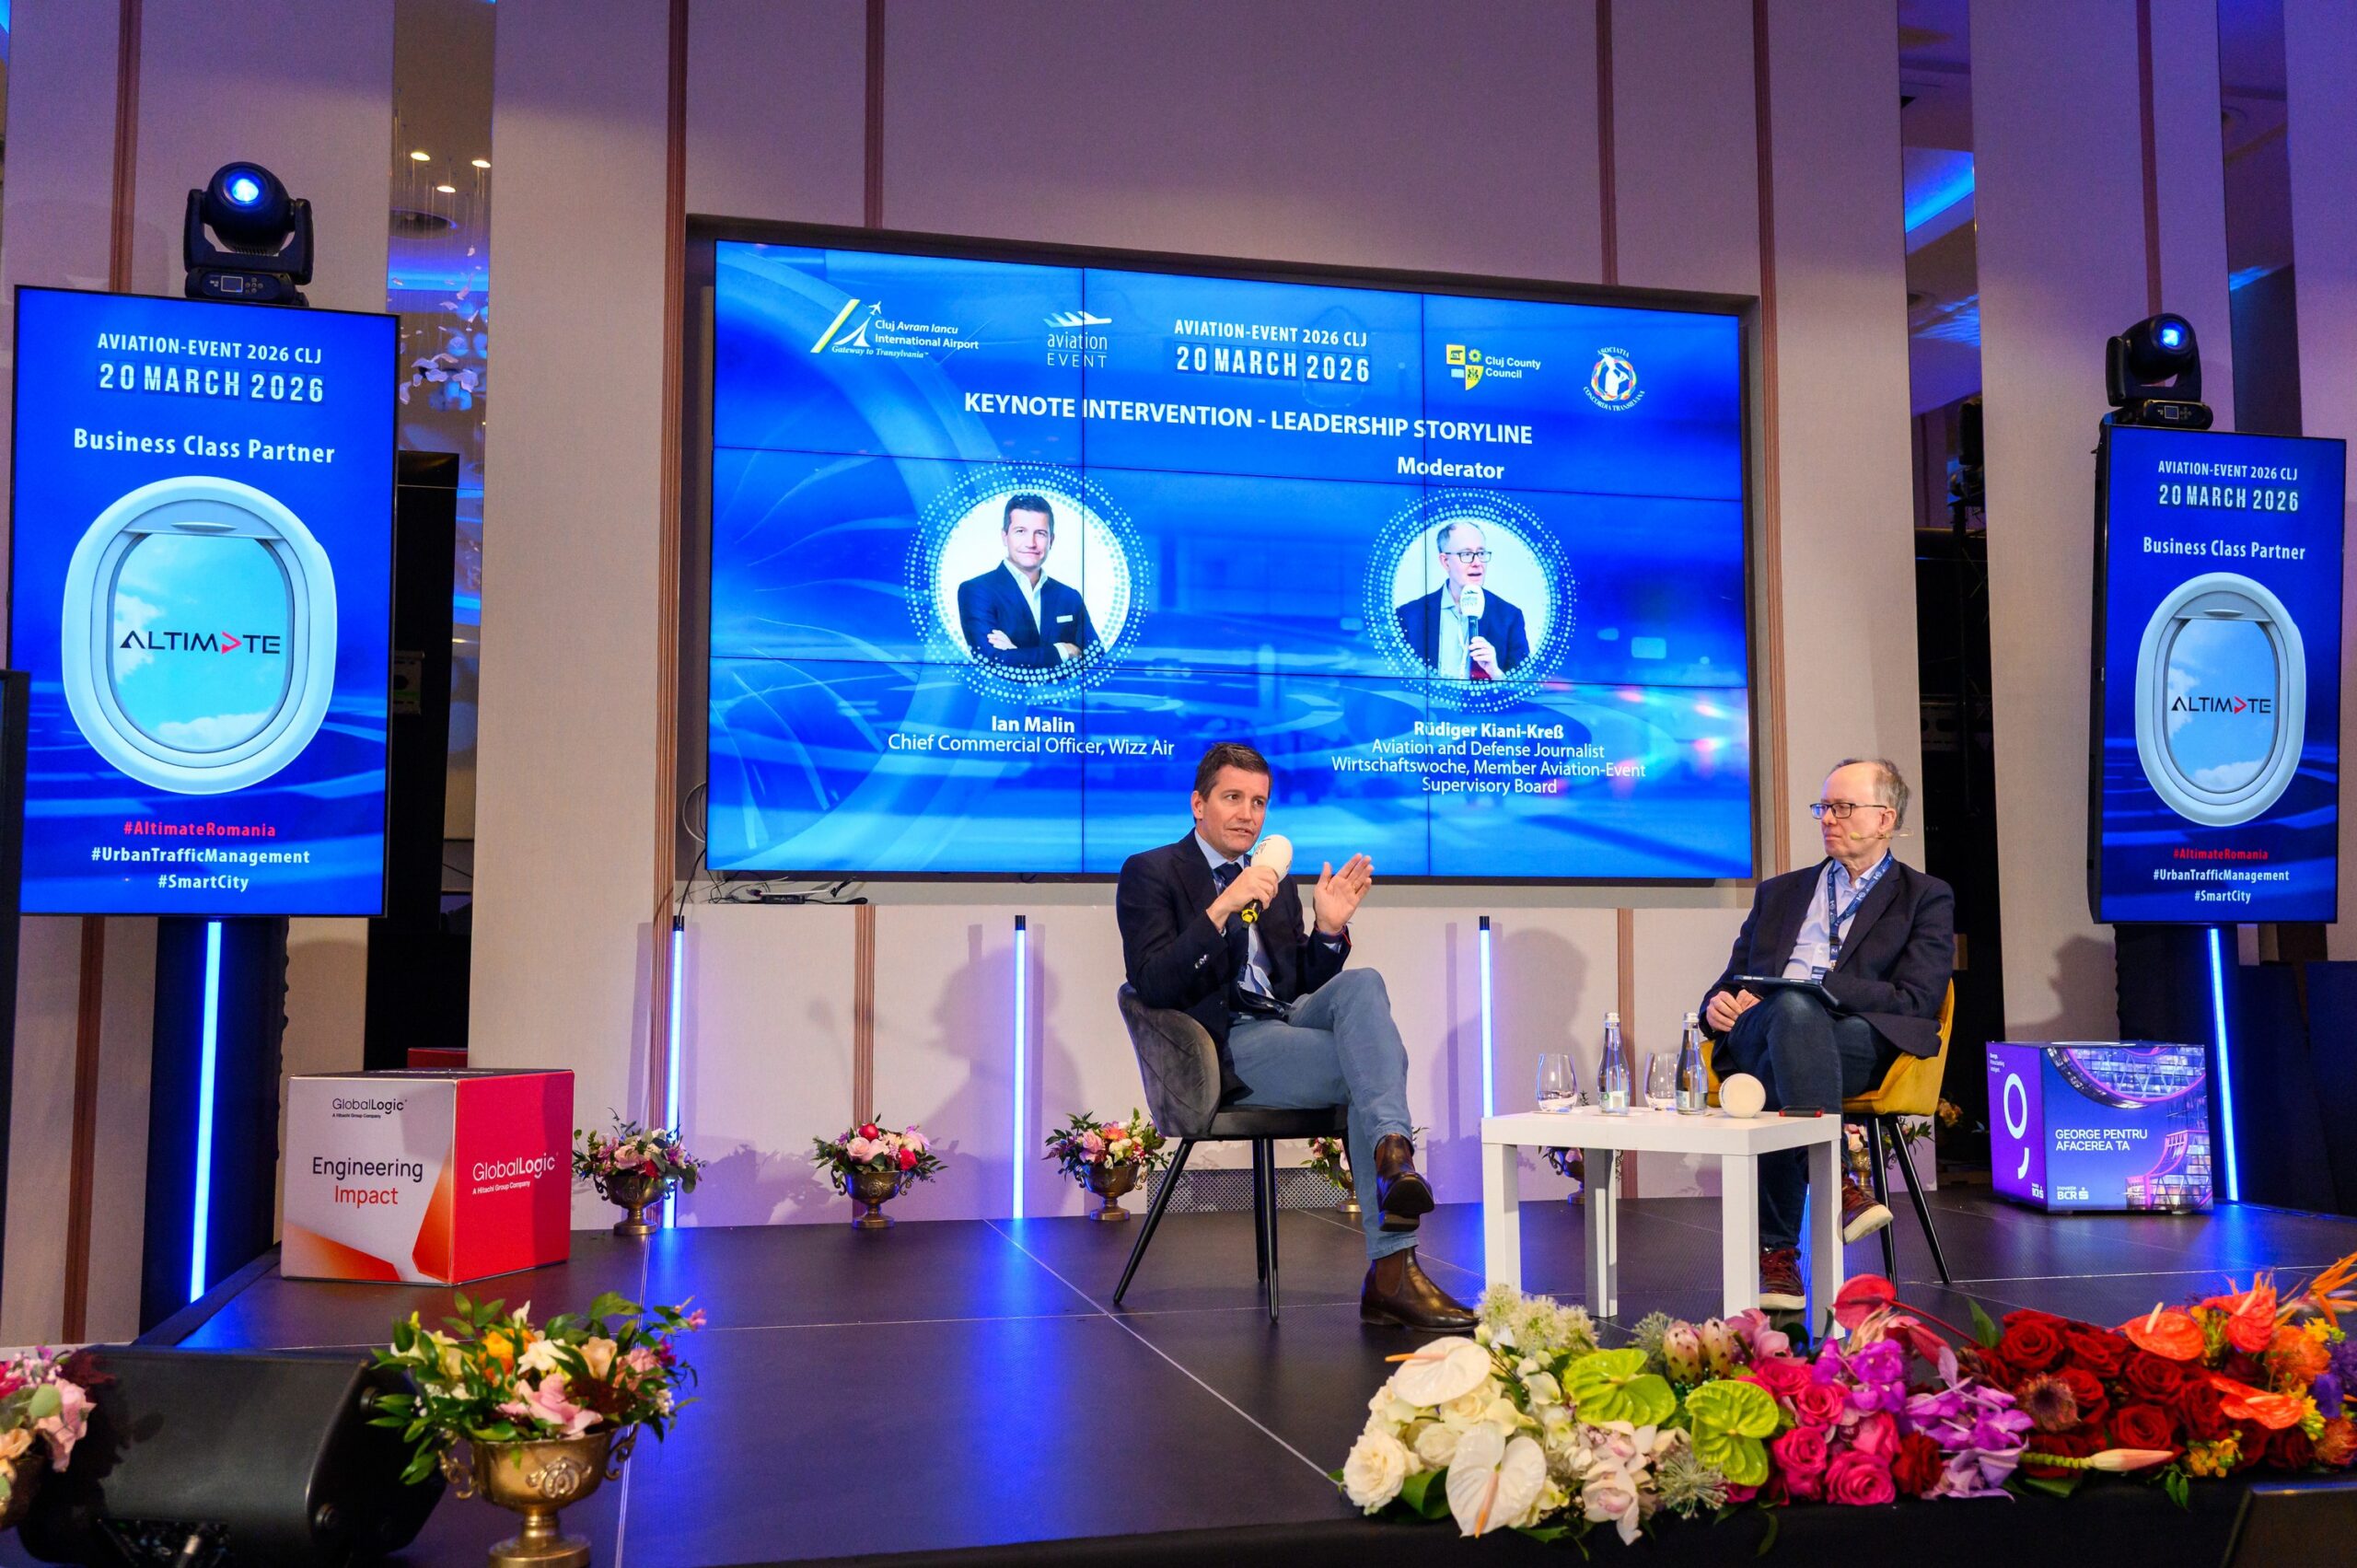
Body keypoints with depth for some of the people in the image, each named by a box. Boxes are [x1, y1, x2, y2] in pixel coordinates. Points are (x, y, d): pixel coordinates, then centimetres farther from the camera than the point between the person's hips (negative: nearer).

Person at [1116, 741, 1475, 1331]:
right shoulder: (1150, 873, 3)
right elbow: (1152, 985, -11)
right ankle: (1392, 1271, -27)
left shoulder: (1275, 883, 24)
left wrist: (1329, 928, 1)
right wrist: (1221, 909, -21)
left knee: (1362, 983, -25)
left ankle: (1392, 1152, -36)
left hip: (1288, 1021, 6)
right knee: (1377, 1062, -24)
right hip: (1227, 1050, -6)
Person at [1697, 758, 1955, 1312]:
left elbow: (1916, 999, 0)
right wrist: (1718, 1006, 0)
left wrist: (1812, 988, -11)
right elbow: (1732, 982, 27)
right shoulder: (1779, 893, 31)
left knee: (1771, 1081, -39)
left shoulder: (1926, 898, 17)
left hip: (1862, 1043, -2)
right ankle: (1835, 1184, -42)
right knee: (1793, 1007, -37)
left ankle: (1776, 1251, -38)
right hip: (1757, 1036, 3)